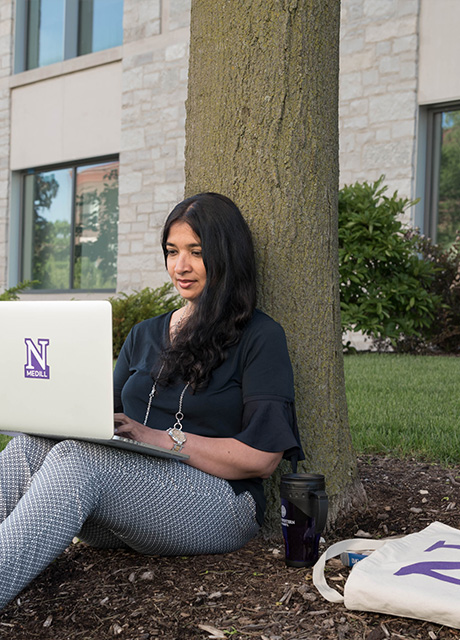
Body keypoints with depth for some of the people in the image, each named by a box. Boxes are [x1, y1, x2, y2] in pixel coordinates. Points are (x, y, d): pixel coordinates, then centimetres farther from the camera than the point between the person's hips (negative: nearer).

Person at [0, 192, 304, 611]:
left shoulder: (260, 337, 3)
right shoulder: (144, 336, 24)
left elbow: (263, 458, -6)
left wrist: (159, 438, -13)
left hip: (218, 502, -5)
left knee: (75, 460, -32)